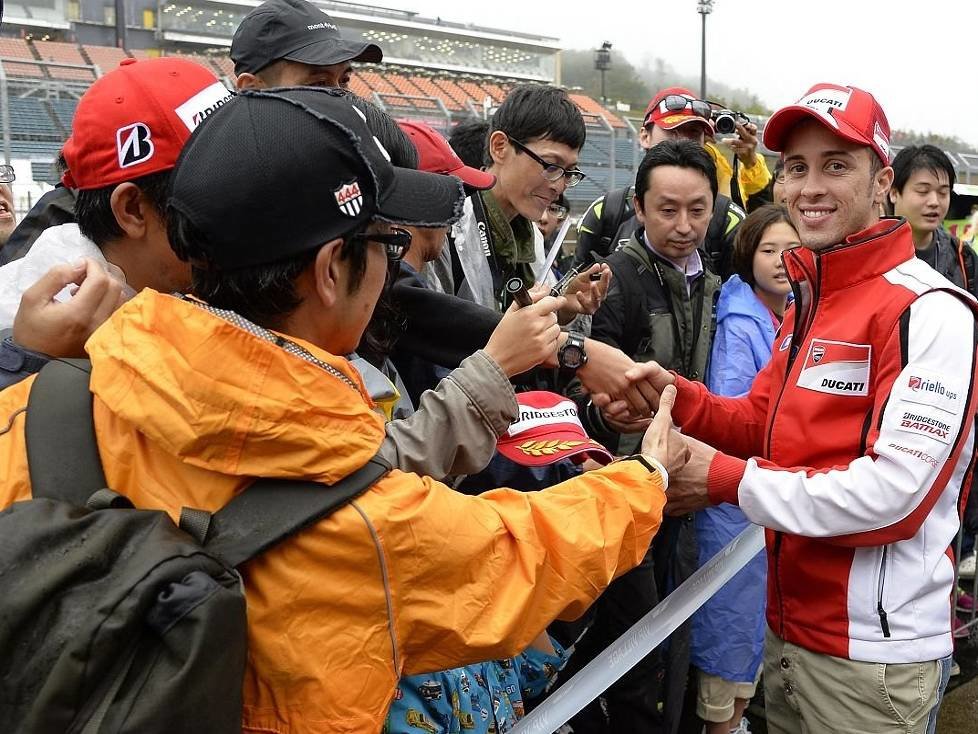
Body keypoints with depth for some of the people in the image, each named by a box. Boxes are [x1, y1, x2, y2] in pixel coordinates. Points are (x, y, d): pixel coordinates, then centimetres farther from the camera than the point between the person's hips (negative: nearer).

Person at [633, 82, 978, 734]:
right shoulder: (808, 301, 10)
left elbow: (894, 493, -25)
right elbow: (768, 427, 9)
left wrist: (725, 479, -20)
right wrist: (679, 398, -10)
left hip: (873, 655, -7)